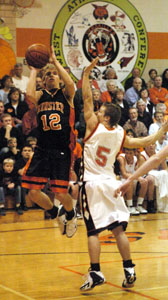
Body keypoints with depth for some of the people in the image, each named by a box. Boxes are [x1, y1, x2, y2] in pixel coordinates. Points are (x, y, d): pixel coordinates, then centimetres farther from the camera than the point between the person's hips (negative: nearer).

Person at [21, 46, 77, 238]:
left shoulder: (66, 95, 4)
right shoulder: (40, 95, 8)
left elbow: (71, 85, -20)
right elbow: (29, 94, -16)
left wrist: (55, 61, -13)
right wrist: (34, 70, -5)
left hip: (62, 151, -3)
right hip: (42, 149, 3)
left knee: (61, 193, -6)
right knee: (33, 193, -3)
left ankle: (70, 216, 29)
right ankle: (56, 214, 27)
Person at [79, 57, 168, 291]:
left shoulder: (94, 126, -8)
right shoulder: (121, 135, 3)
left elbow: (87, 99, -7)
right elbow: (145, 142, 15)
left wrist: (87, 73, -3)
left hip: (92, 183, -4)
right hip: (110, 182, 4)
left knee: (93, 231, -4)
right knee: (118, 229, 8)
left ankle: (96, 273, -7)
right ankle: (129, 270, 7)